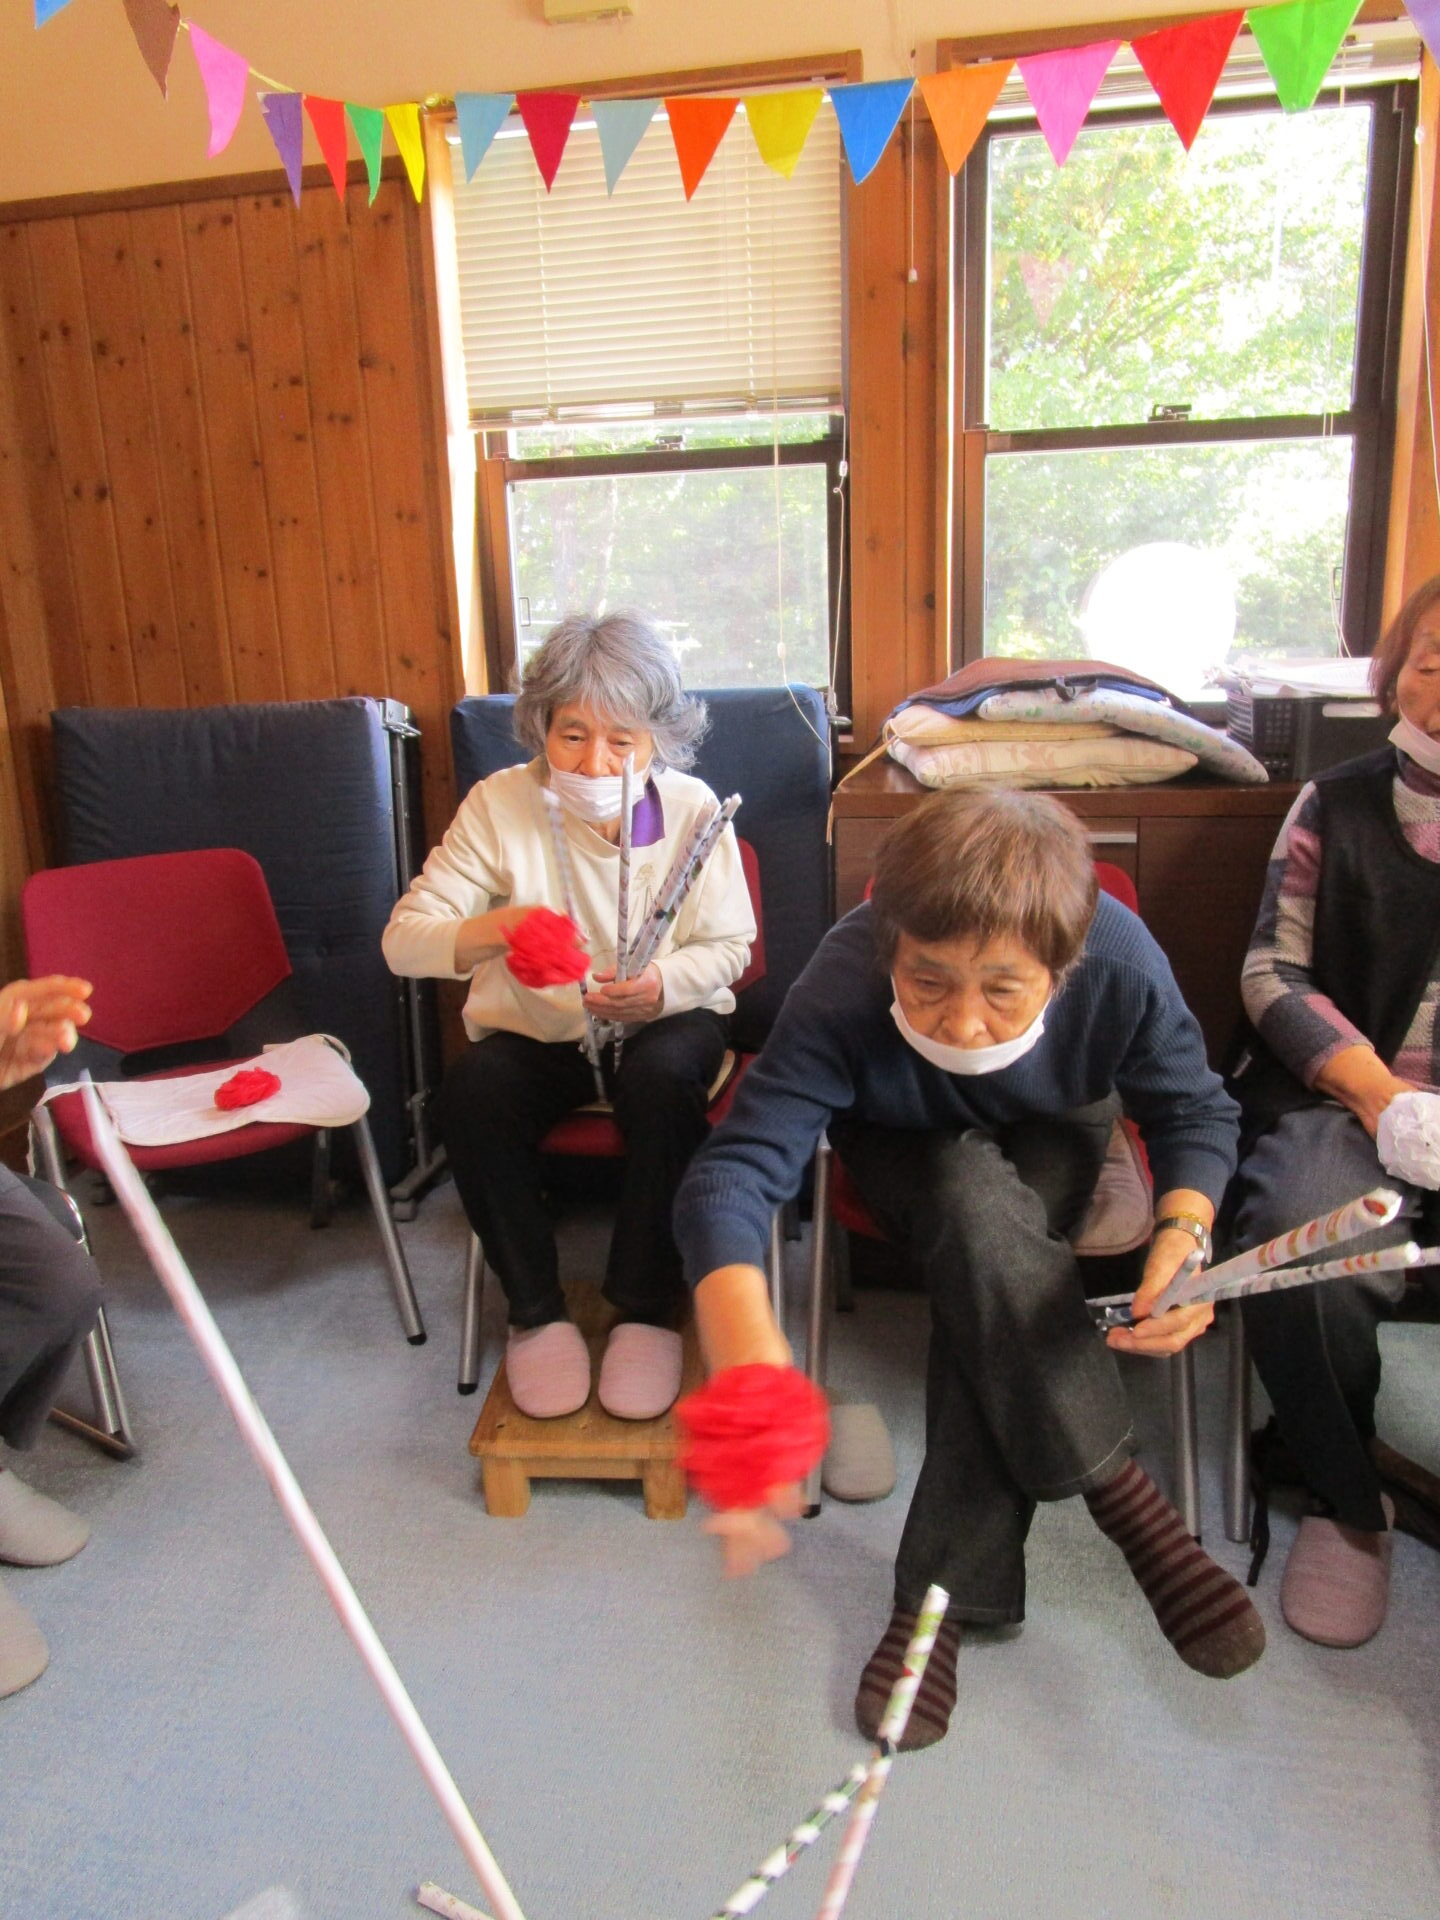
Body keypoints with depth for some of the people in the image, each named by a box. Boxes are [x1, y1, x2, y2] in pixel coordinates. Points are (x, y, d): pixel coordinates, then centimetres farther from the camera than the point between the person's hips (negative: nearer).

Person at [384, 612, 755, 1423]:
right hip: (537, 1032, 1)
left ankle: (648, 1305, -13)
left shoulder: (690, 807, -10)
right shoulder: (500, 804, -12)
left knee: (663, 1078, -35)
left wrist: (662, 985, -27)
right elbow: (403, 938, -17)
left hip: (662, 1022, 0)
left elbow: (727, 947, -4)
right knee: (473, 1090, -30)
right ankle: (536, 1308, -8)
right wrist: (492, 930, -39)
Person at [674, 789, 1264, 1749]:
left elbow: (1195, 1111, -15)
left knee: (986, 1289, -31)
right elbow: (737, 1166, -46)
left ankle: (945, 1595, -19)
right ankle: (1123, 1495, -19)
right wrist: (747, 1358, -64)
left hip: (1053, 1138, 1)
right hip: (907, 1149, -1)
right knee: (977, 1208, -35)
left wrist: (1183, 1230, -36)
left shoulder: (1122, 967, -33)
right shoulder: (840, 995, -39)